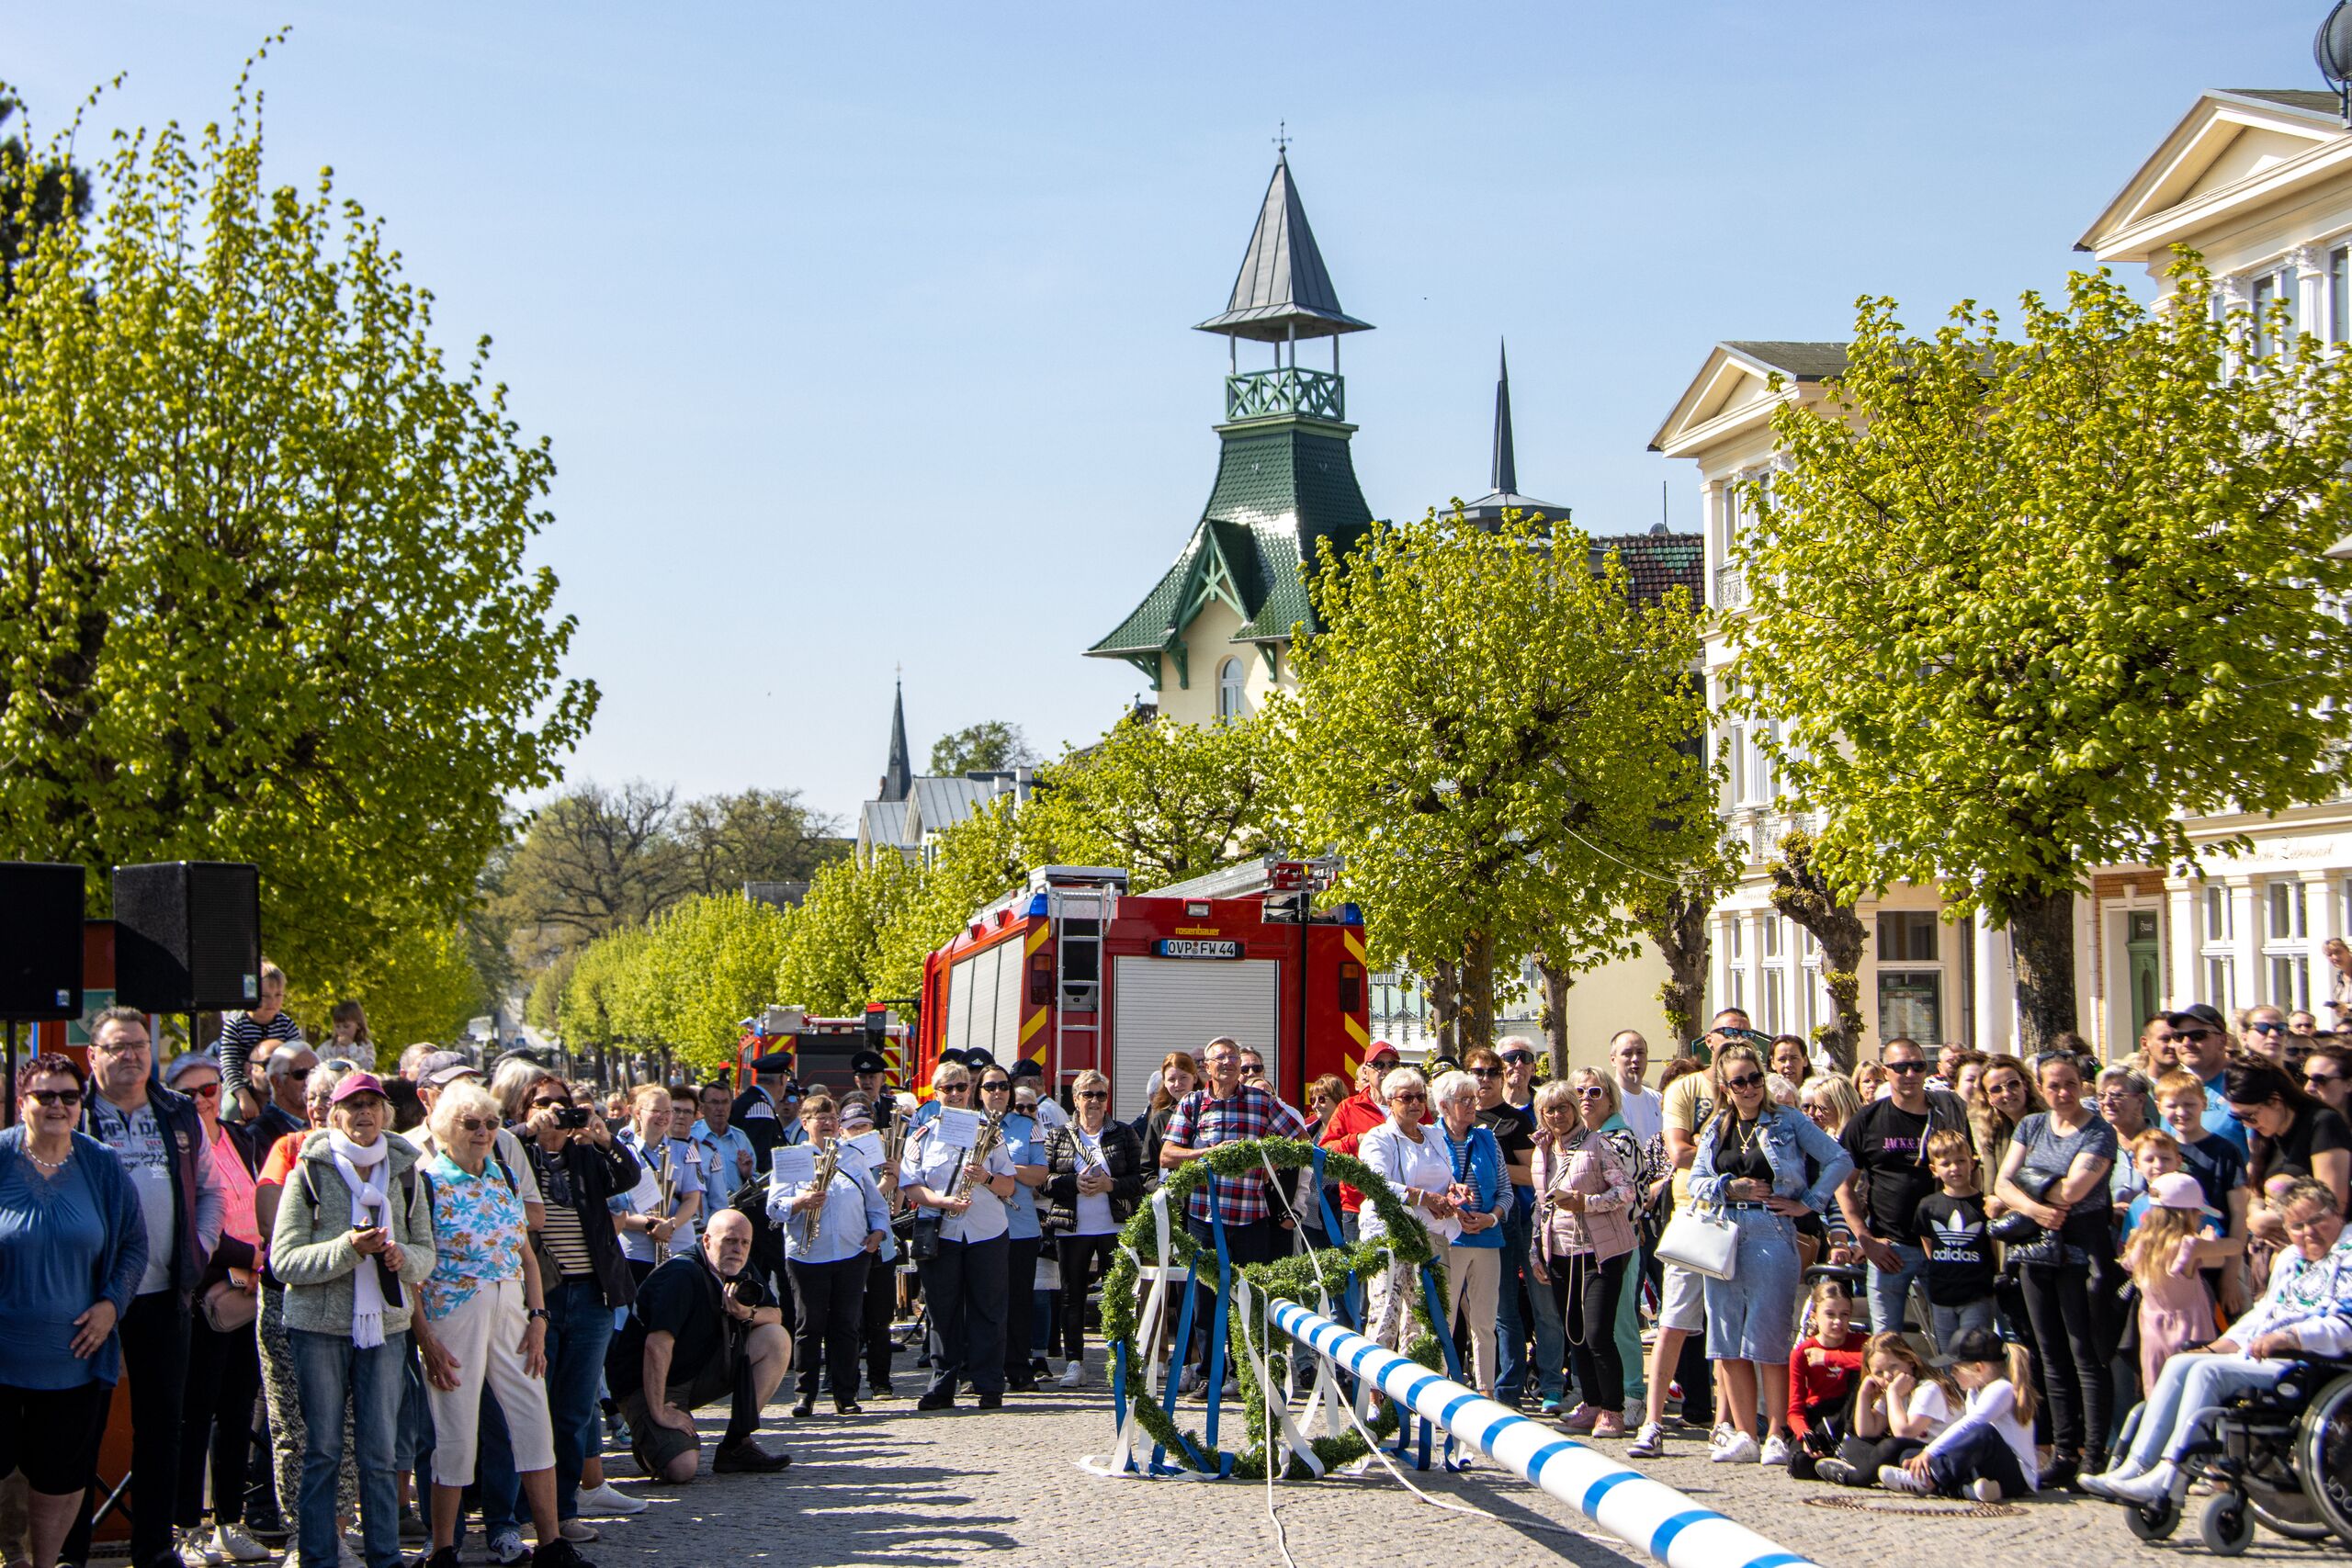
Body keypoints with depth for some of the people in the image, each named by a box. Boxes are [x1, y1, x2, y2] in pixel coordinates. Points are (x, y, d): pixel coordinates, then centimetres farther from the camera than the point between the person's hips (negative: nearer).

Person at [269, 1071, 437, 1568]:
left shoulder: (405, 1173, 9)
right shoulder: (309, 1172, -1)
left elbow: (426, 1252, 13)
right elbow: (284, 1260, -7)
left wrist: (404, 1257, -10)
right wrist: (347, 1248, -20)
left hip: (385, 1324, 3)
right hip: (319, 1326, -2)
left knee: (380, 1453, 5)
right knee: (322, 1451, 2)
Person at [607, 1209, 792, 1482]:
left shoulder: (739, 1274, 3)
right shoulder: (683, 1275, -24)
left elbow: (776, 1316, 8)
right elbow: (657, 1344, -31)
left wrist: (749, 1313, -16)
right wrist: (659, 1413, -33)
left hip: (700, 1372, 8)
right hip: (646, 1385, -8)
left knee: (778, 1339, -7)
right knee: (682, 1469, -29)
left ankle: (736, 1444, -1)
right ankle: (648, 1439, 8)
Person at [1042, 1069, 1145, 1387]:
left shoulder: (1124, 1134, 8)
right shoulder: (1058, 1137, 9)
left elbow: (1140, 1179, 2)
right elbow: (1044, 1179, 2)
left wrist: (1110, 1184, -14)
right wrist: (1075, 1182, -14)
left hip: (1115, 1227, -1)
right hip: (1071, 1227, 1)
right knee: (1072, 1295, 3)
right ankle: (1074, 1363, 8)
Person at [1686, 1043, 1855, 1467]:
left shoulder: (1787, 1122, 2)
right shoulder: (1716, 1129, 14)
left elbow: (1841, 1159, -2)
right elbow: (1696, 1181, 10)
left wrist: (1808, 1203, -5)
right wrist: (1730, 1187, -8)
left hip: (1771, 1236, -4)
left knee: (1769, 1340, -5)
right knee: (1729, 1342, 4)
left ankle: (1777, 1435, 1)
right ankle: (1744, 1435, 11)